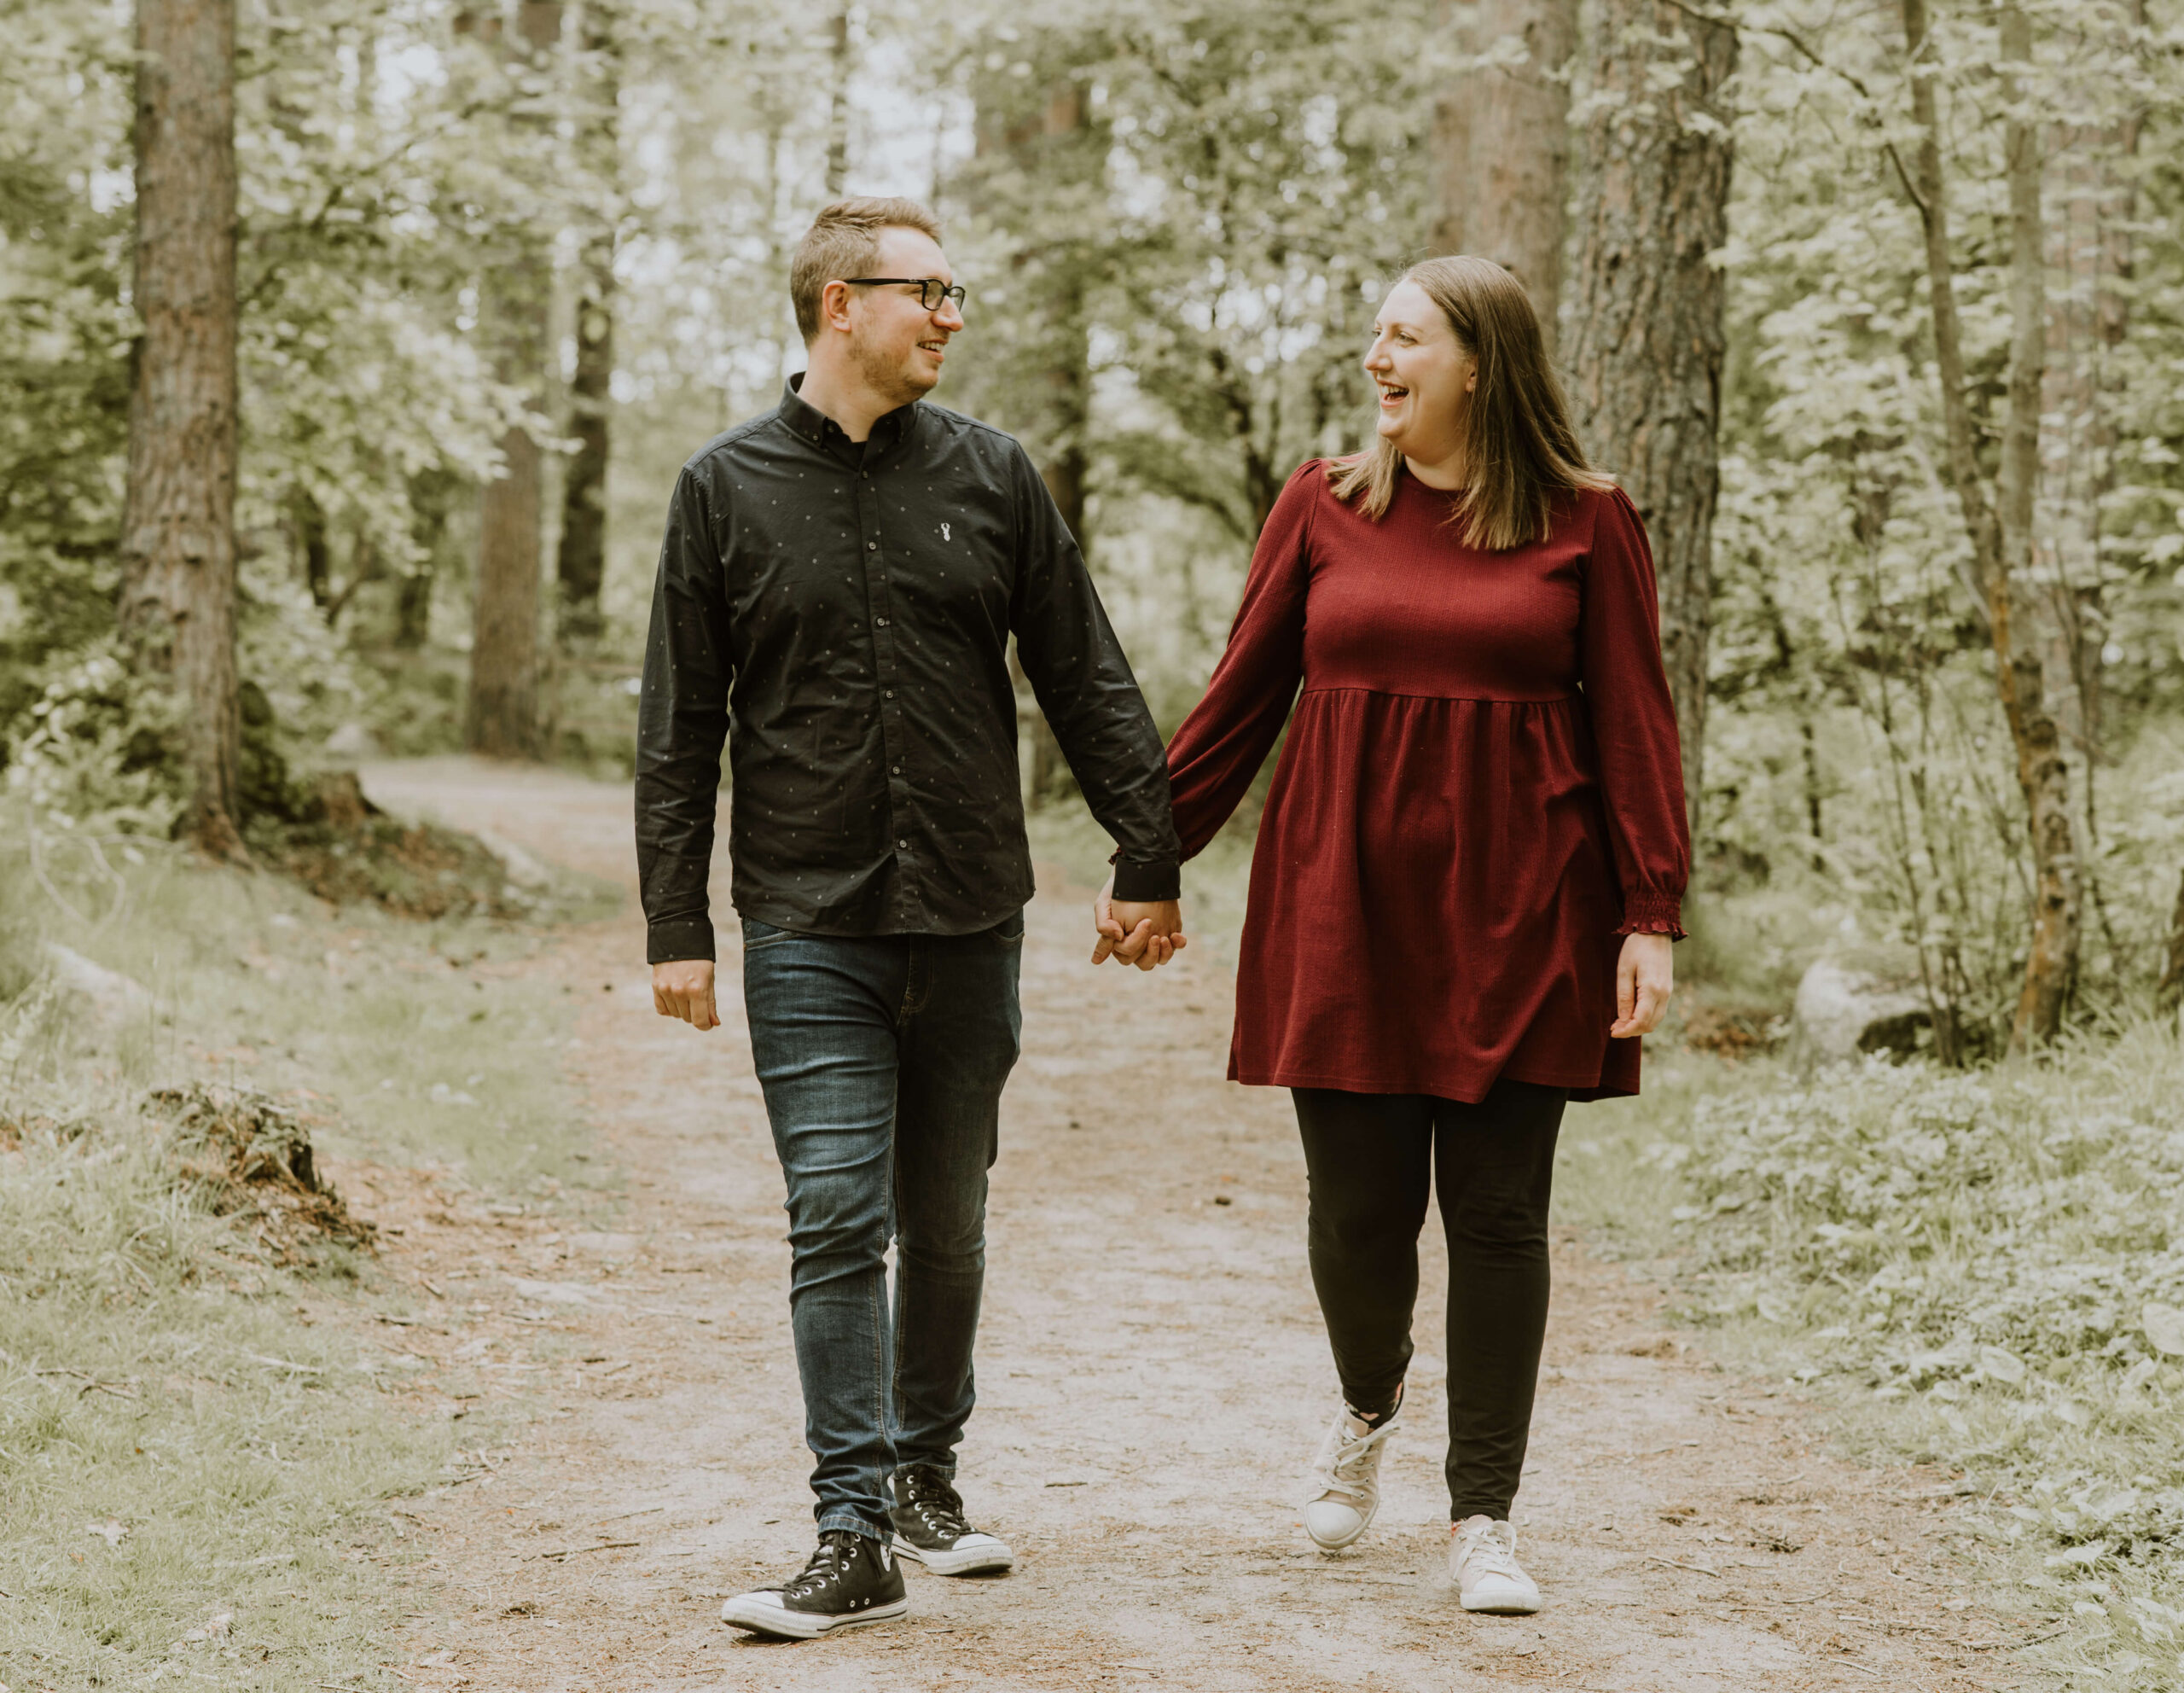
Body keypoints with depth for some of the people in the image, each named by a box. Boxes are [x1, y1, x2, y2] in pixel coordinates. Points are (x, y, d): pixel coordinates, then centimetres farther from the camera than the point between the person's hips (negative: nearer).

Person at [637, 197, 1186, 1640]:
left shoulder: (992, 477, 5)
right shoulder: (728, 489, 1)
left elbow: (1090, 686, 9)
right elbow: (680, 732, 3)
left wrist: (1148, 861, 6)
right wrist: (677, 926, -2)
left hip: (970, 923, 2)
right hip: (810, 932, -2)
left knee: (945, 1224, 12)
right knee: (838, 1221, -7)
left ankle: (928, 1467, 31)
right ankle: (857, 1539, -5)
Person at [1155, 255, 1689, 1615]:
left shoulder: (1584, 522, 1)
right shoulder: (1325, 507, 6)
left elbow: (1635, 725, 0)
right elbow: (1241, 697, 9)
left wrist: (1650, 916, -6)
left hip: (1517, 910, -1)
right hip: (1344, 903, 1)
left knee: (1498, 1217, 0)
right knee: (1359, 1209, 3)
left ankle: (1484, 1518, 10)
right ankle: (1367, 1415, 34)